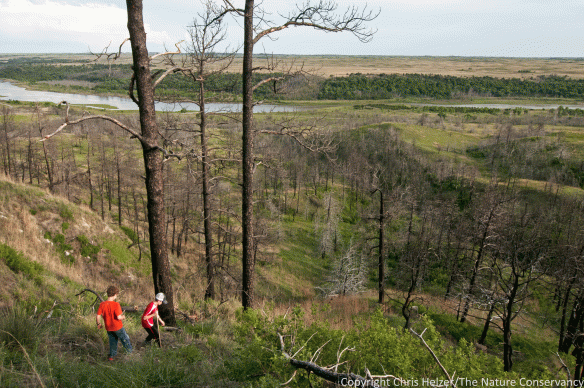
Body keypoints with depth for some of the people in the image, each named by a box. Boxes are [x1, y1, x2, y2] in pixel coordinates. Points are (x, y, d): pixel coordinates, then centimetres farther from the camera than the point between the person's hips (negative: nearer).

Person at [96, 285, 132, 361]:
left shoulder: (102, 304, -8)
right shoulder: (116, 304, -23)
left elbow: (98, 316, -5)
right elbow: (118, 317, -28)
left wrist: (99, 324, 12)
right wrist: (123, 317, -6)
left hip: (108, 328, 4)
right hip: (118, 327, -4)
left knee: (113, 342, 22)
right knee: (125, 340, 16)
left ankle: (111, 356, 27)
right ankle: (131, 353, 29)